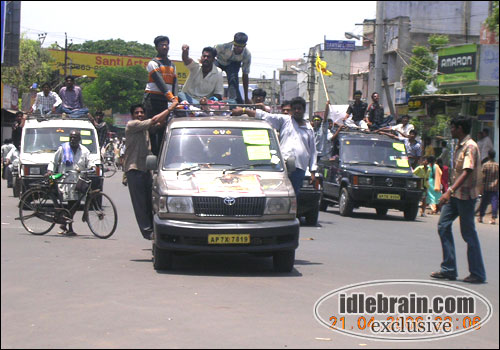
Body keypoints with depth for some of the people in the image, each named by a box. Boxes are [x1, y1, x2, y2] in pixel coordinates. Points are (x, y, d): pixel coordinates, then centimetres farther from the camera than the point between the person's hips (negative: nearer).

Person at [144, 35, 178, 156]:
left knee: (163, 128, 4)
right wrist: (170, 97, -26)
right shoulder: (153, 63, -2)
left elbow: (174, 83, 11)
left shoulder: (172, 65, 20)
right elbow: (160, 82, -15)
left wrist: (175, 98, -7)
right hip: (153, 98, -6)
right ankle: (154, 153, -11)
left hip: (165, 101, 6)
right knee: (153, 127, -9)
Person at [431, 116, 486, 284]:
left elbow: (467, 172, -26)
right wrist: (450, 192, 22)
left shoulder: (470, 147, -15)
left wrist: (450, 191, -34)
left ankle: (478, 273, 6)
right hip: (455, 194, 9)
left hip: (466, 195, -9)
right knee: (443, 226, 5)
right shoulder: (460, 146, 15)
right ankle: (449, 269, 9)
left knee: (468, 233, -3)